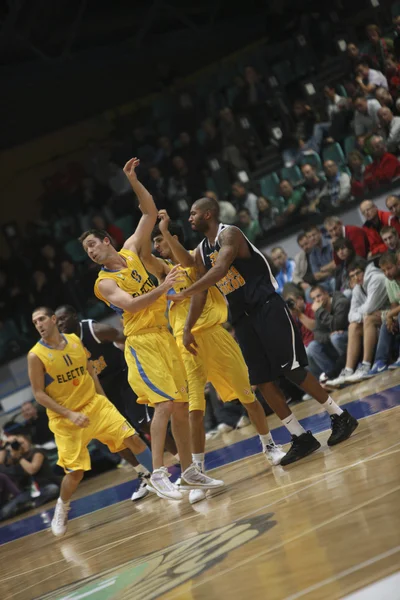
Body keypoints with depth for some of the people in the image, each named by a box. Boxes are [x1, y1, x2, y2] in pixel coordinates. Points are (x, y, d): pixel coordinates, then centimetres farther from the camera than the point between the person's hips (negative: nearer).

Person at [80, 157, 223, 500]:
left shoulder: (132, 251, 10)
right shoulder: (104, 283, -5)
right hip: (142, 342, -6)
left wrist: (133, 181, 3)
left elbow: (150, 212, 12)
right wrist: (162, 288, -33)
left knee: (182, 405, 7)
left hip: (164, 335, 6)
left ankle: (189, 472, 15)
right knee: (165, 404, -19)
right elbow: (130, 304, -22)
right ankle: (158, 474, -18)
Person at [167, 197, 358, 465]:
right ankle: (301, 438, 7)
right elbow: (202, 290, 15)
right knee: (263, 381, 2)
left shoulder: (229, 234, -10)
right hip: (242, 317, 8)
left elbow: (220, 269, -27)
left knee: (292, 369, -11)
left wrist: (185, 293, -29)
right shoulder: (201, 250, 14)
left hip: (268, 307, -8)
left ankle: (341, 417, 2)